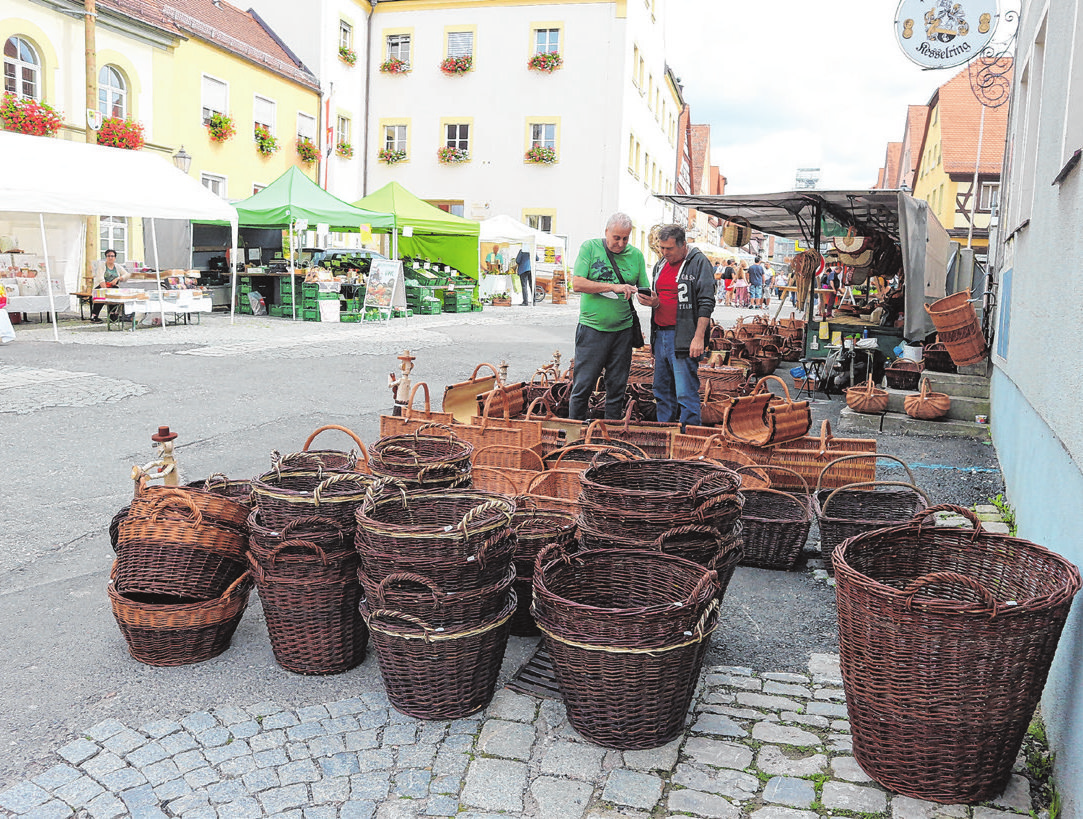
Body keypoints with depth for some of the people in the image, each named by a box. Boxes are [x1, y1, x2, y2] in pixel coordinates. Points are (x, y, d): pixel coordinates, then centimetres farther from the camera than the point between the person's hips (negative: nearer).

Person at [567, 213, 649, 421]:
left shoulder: (636, 255, 7)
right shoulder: (590, 247, -2)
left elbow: (644, 291, 10)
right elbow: (577, 283, -11)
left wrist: (648, 300, -14)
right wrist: (613, 287, -18)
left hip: (623, 330, 3)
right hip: (592, 328, -3)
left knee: (617, 387, 9)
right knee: (583, 384, -1)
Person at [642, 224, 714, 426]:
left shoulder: (698, 262, -6)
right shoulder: (660, 265, 17)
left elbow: (706, 303, -12)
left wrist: (699, 337, -18)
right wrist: (653, 302, 3)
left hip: (684, 337, -8)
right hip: (660, 334, 8)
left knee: (686, 393, -8)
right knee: (662, 391, 13)